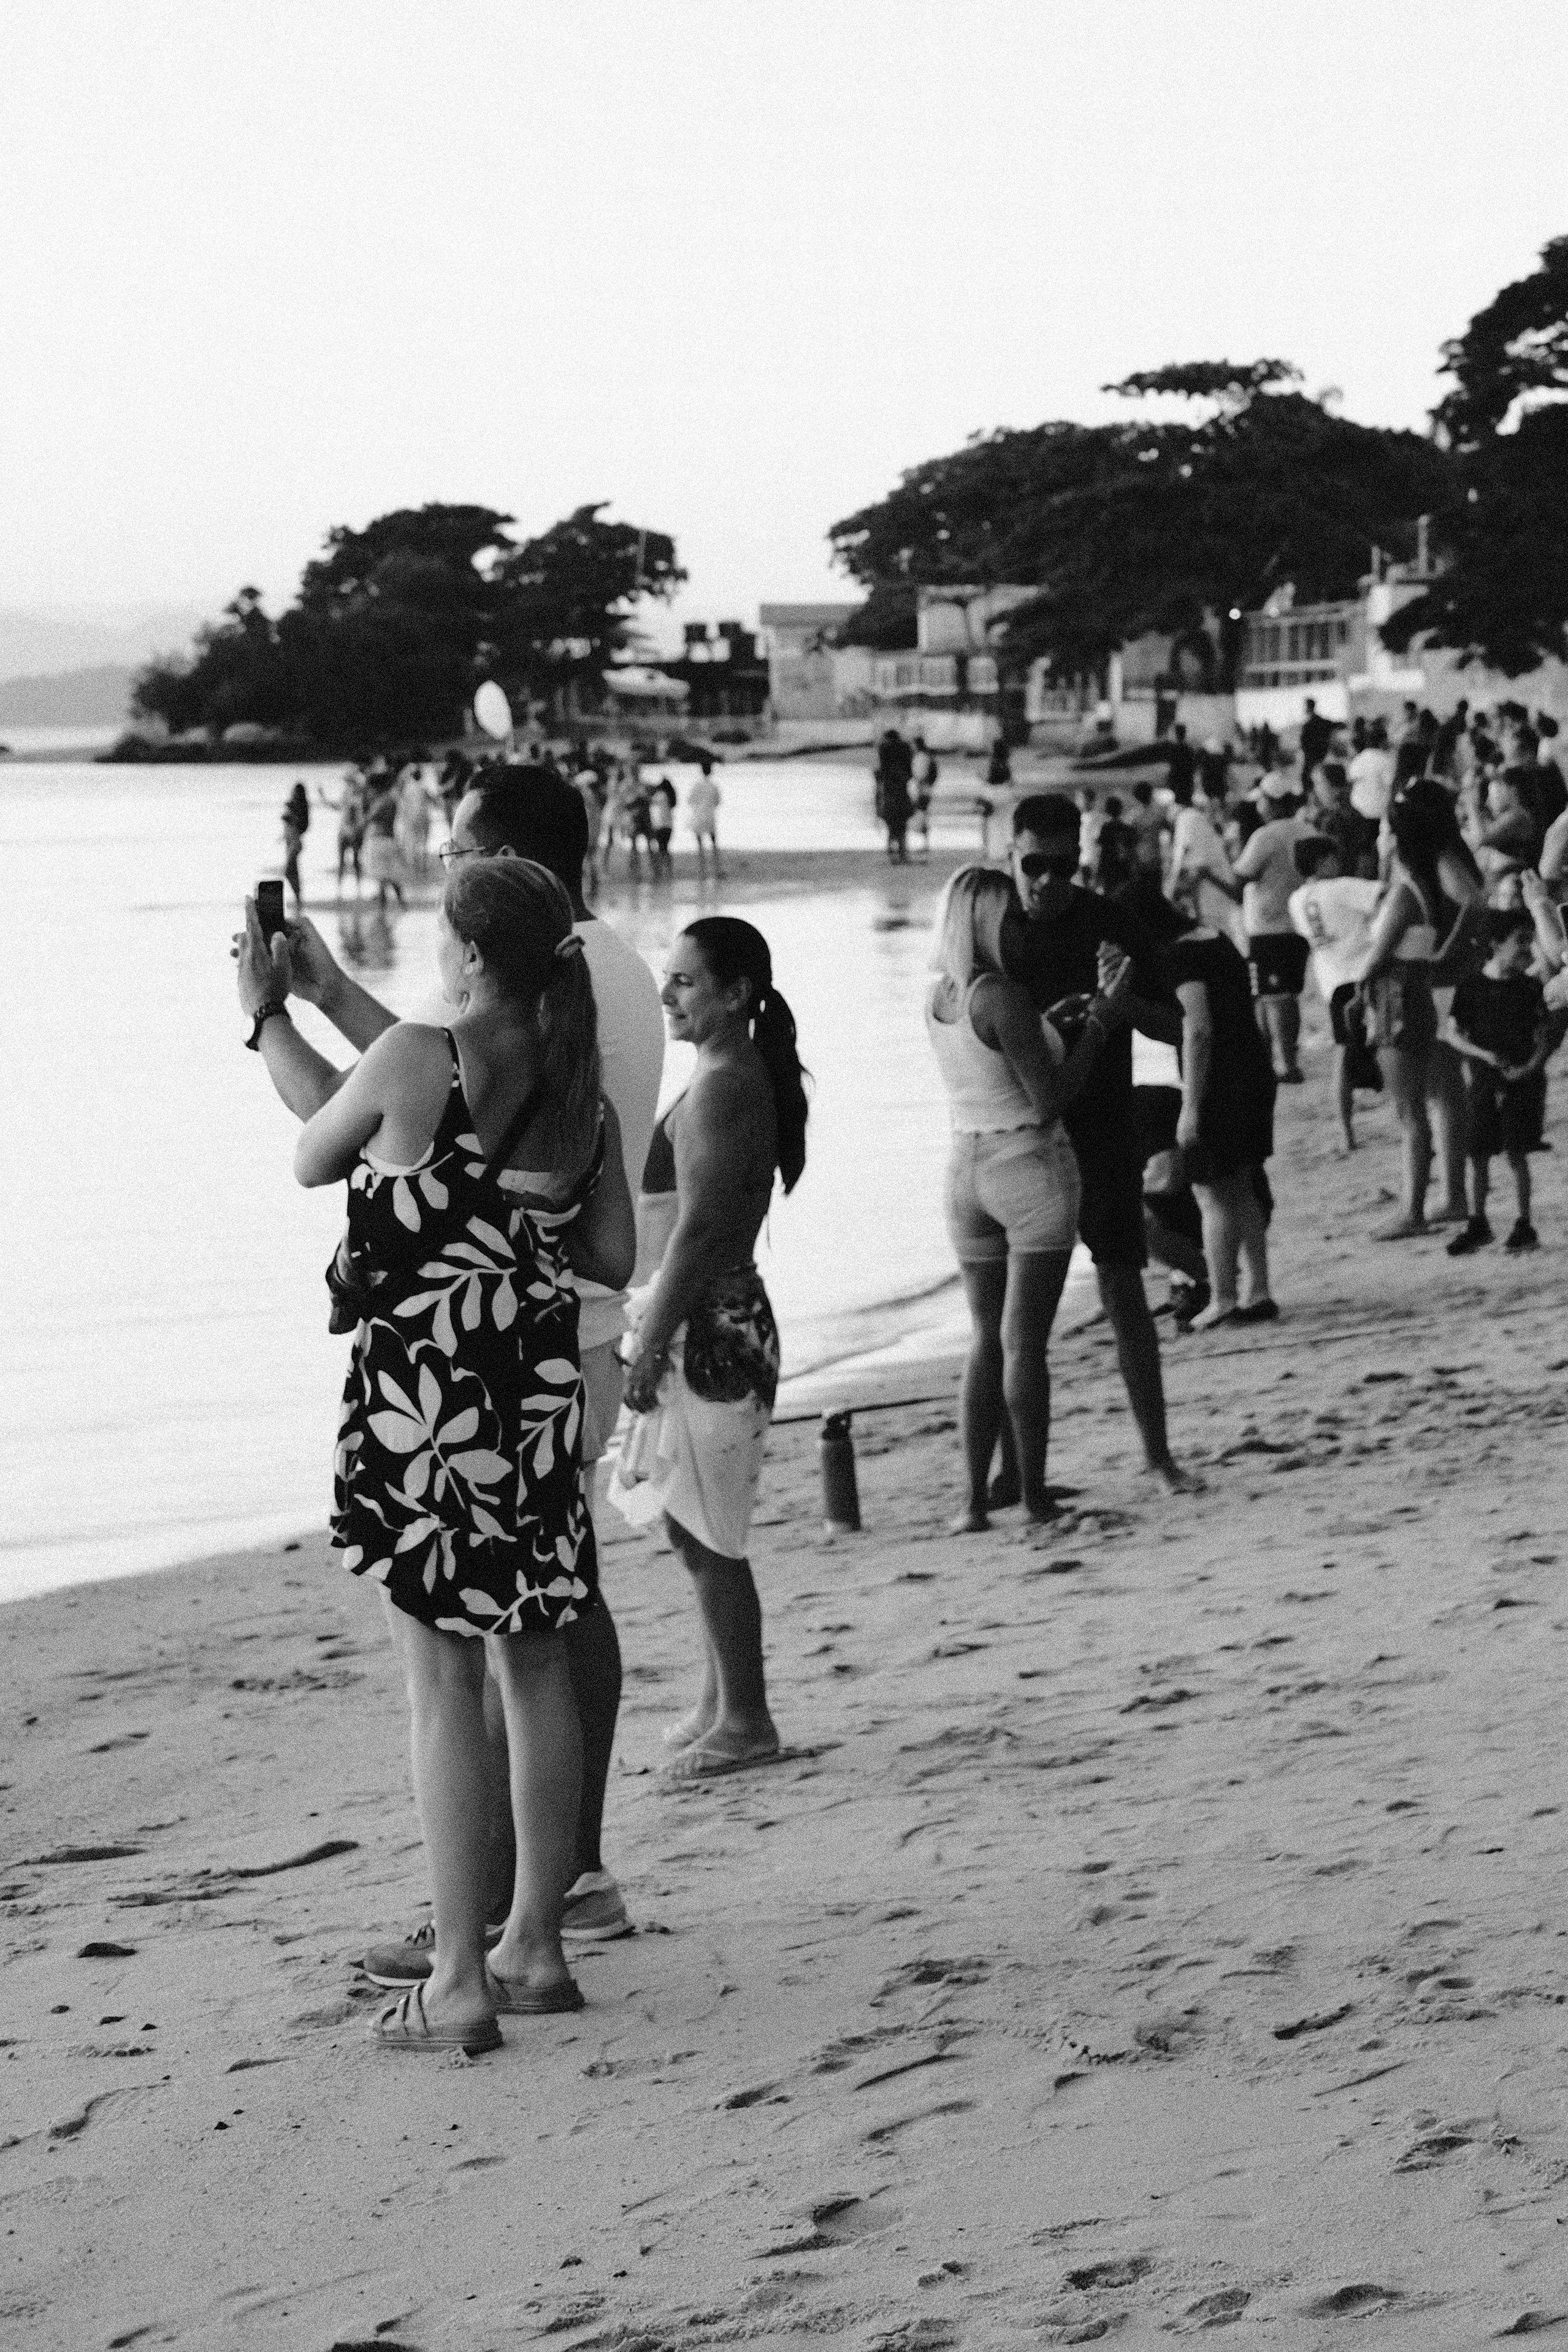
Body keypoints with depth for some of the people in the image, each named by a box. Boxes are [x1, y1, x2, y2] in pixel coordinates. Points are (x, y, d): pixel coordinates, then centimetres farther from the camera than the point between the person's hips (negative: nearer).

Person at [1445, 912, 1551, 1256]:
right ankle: (1477, 1224, 17)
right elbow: (1454, 1033, -1)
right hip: (1483, 1082, 1)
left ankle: (1525, 1226, 7)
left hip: (1522, 1081, -1)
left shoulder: (1529, 988, 1)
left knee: (1517, 1155, -1)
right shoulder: (1471, 987, -1)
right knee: (1479, 1155, 4)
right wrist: (1486, 1056, -15)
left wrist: (1530, 1066, -16)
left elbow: (1543, 1034, 1)